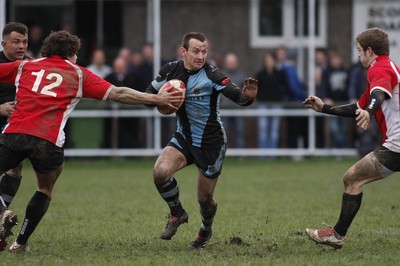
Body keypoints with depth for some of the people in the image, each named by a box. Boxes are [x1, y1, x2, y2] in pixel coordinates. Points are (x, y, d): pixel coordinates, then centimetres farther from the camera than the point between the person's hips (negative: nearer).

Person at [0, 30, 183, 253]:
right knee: (45, 190, 25)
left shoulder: (25, 66, 20)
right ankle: (21, 242, 20)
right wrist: (156, 99, 16)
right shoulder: (78, 74, 16)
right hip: (48, 141, 0)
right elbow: (118, 94, 12)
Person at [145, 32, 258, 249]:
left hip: (211, 142, -3)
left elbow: (236, 96, -28)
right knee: (160, 171, -24)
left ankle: (205, 231, 39)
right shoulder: (170, 70, -6)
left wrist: (247, 96, -52)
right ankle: (177, 213, 4)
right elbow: (149, 94, 7)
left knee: (205, 198, 5)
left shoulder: (211, 74, -20)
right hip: (184, 138, 3)